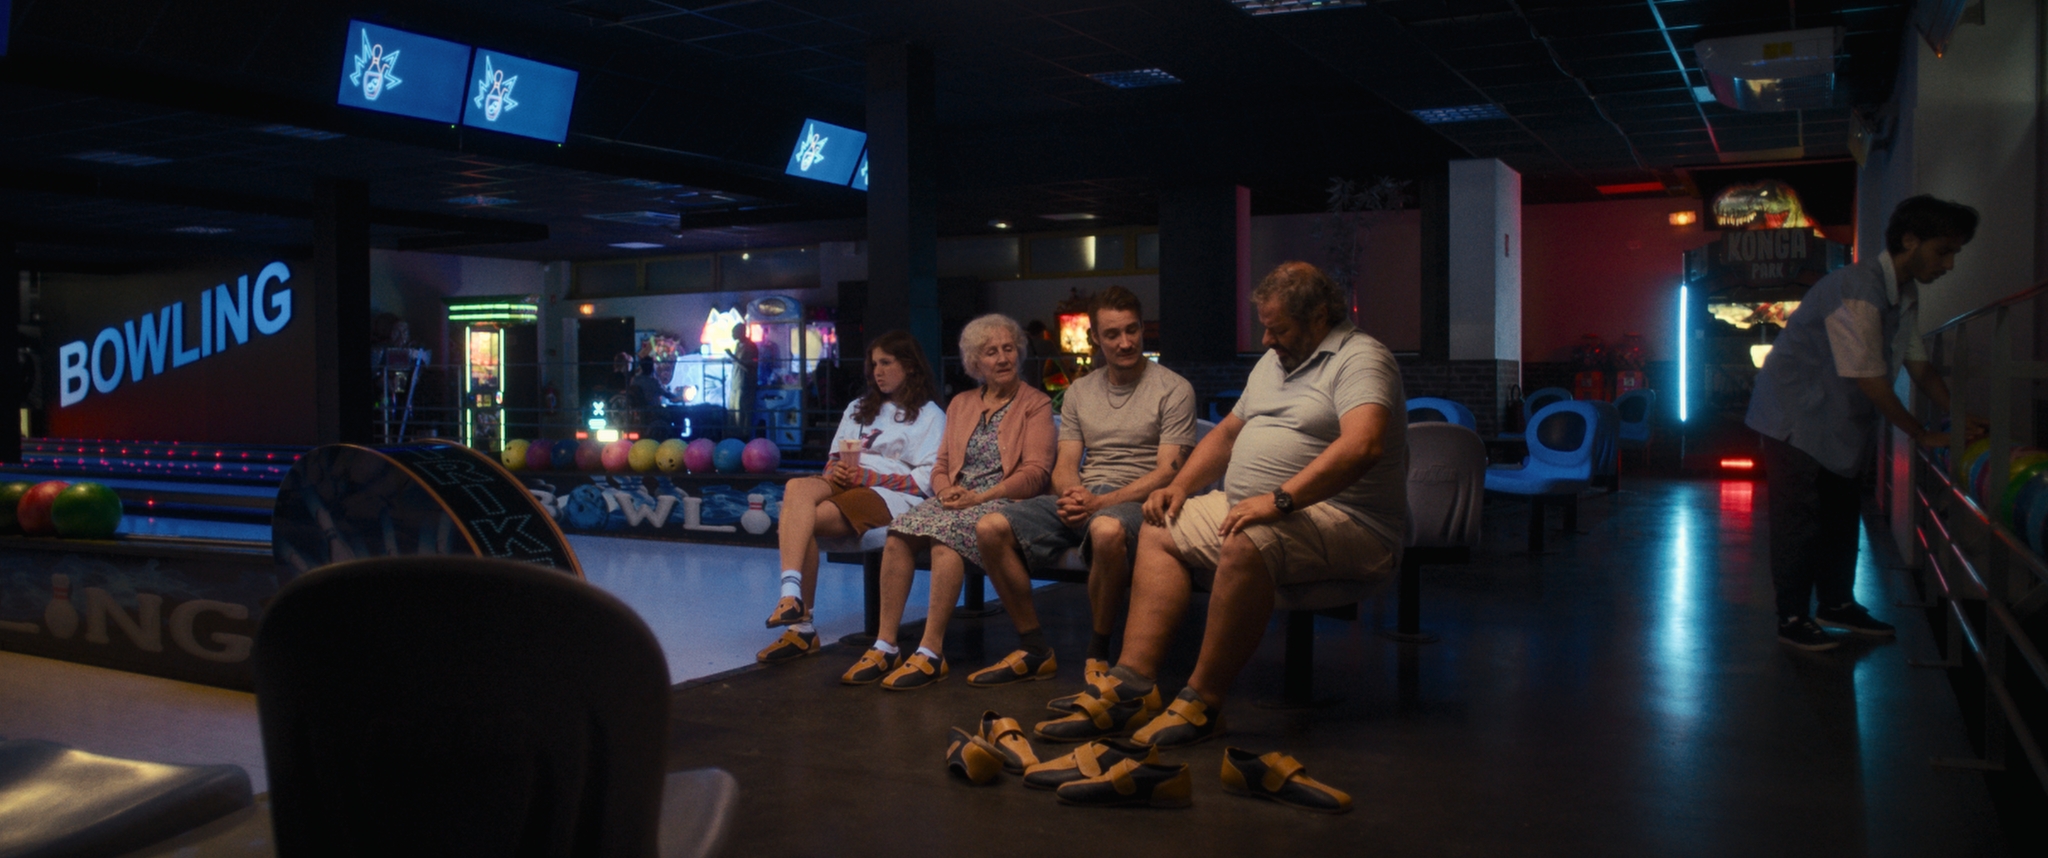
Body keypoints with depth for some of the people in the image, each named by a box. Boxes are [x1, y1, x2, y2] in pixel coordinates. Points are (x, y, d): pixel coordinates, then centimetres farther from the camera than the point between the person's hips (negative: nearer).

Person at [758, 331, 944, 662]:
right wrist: (834, 471, -2)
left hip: (891, 496, -5)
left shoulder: (930, 416, 8)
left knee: (802, 521, -28)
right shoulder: (859, 408, 29)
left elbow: (925, 481, -4)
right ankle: (792, 597, -38)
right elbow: (835, 457, 24)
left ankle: (801, 626, -27)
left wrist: (863, 475, -12)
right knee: (798, 487, -30)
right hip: (846, 484, 5)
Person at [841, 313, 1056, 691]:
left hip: (1001, 503, -5)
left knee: (945, 539, -35)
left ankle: (932, 652, -32)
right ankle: (885, 645, -23)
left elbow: (1035, 472, -5)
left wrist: (980, 497, -15)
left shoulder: (1036, 404, 6)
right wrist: (946, 490, -5)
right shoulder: (961, 404, 22)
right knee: (898, 534, -25)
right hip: (957, 501, 5)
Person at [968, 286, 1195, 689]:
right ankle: (1034, 651, -6)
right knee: (991, 528, -17)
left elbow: (1167, 471, -8)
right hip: (1081, 498, 6)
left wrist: (1100, 503, -19)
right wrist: (1074, 496, -11)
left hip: (1136, 501, -5)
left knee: (1107, 528, -42)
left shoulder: (1173, 390, 1)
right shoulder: (1079, 392, 19)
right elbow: (1064, 467, 15)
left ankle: (1098, 654, -20)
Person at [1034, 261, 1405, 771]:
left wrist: (1279, 499, -35)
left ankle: (1203, 703, -26)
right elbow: (1229, 431, 27)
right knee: (1160, 532, 2)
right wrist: (1181, 485, 11)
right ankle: (1133, 684, -11)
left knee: (1246, 546, -36)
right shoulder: (1274, 360, 20)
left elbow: (1362, 446, -29)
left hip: (1346, 522, -10)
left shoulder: (1359, 359, -11)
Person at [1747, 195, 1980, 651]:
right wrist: (1922, 435, -17)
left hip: (1836, 420, 9)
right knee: (1799, 516, -6)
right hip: (1794, 416, -9)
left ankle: (1837, 604, 27)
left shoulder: (1905, 294, 5)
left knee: (1840, 511, 14)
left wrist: (1961, 419, -2)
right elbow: (1869, 379, -24)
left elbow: (1920, 368, 10)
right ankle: (1792, 618, 2)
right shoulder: (1856, 289, -26)